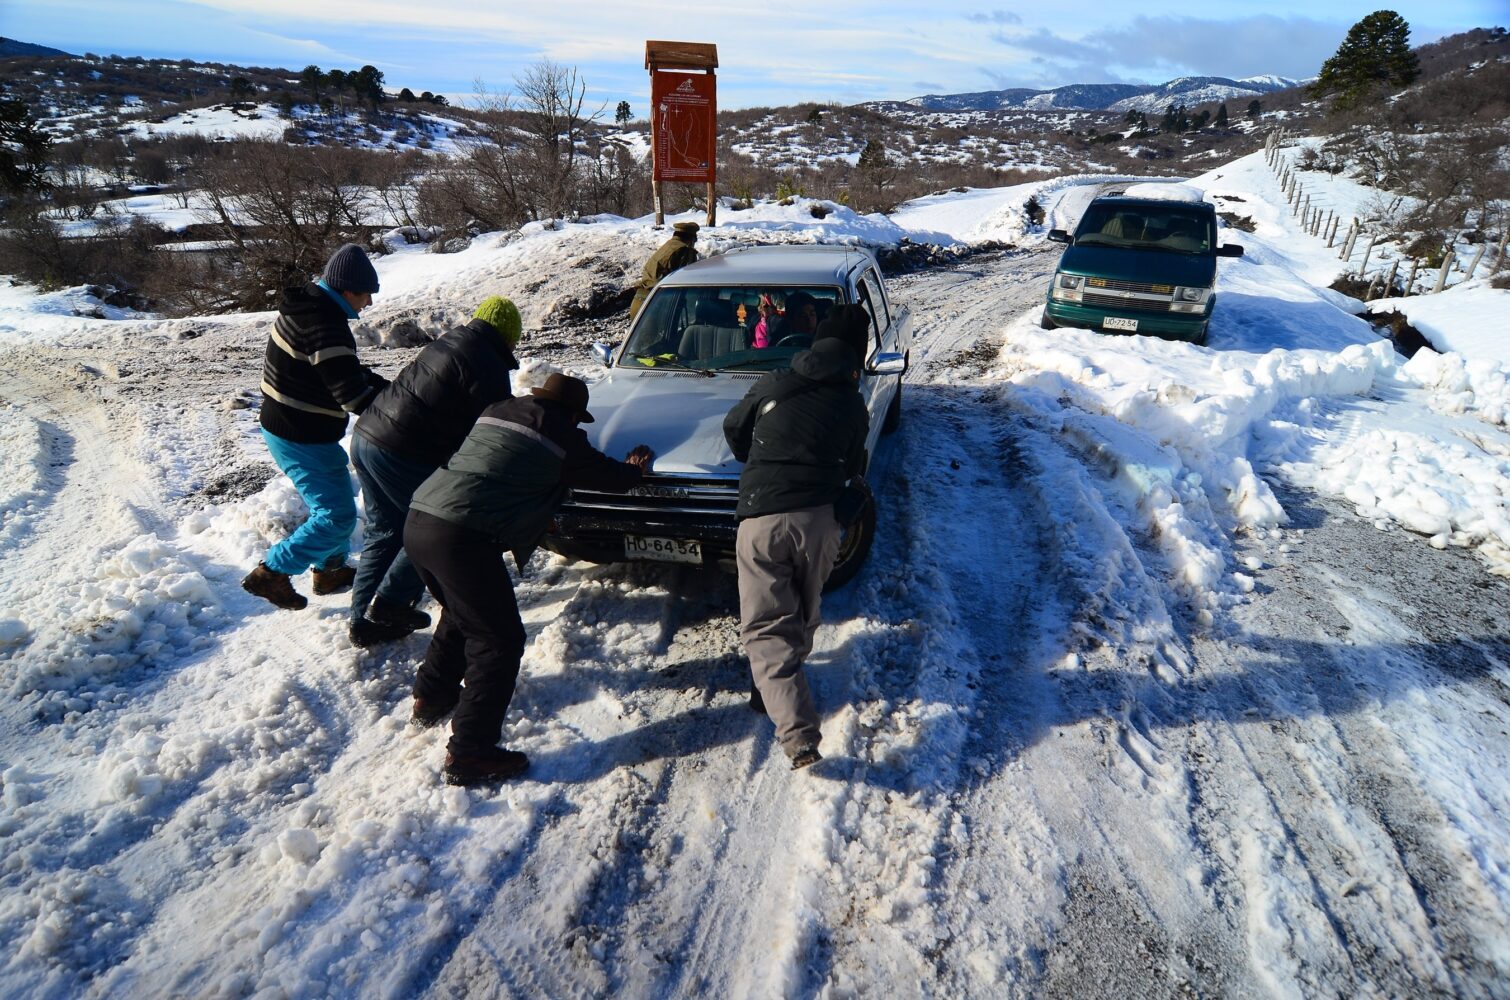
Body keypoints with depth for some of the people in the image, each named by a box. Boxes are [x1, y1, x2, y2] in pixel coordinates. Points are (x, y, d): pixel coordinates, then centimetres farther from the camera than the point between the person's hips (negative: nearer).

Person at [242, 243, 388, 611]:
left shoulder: (310, 305, 8)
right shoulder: (325, 325, -26)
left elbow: (349, 371, 15)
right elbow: (351, 394, -29)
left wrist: (387, 386, 3)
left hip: (284, 427, 11)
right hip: (301, 438, -11)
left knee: (334, 498, 24)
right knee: (337, 515, -4)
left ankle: (330, 570, 36)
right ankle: (271, 573, 5)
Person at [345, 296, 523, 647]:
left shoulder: (448, 343, 19)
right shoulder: (487, 364, -10)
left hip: (365, 436, 10)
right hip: (402, 453, -9)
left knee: (384, 529, 17)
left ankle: (363, 619, 22)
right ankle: (390, 602, 6)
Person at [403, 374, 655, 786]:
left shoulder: (496, 411, 20)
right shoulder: (561, 437, 2)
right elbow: (609, 476, 13)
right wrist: (634, 469, 36)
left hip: (417, 522, 9)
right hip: (462, 536, -8)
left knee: (460, 615, 30)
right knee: (499, 641, 2)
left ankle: (430, 699, 44)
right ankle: (469, 753, 4)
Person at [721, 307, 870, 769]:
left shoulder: (772, 385, 6)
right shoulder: (853, 406, 7)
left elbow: (734, 428, 20)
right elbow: (853, 469, 15)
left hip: (761, 518, -1)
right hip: (820, 519, 2)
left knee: (767, 627, 0)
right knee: (802, 613, 24)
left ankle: (798, 734, -11)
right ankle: (772, 690, 37)